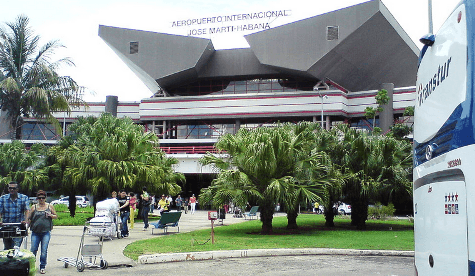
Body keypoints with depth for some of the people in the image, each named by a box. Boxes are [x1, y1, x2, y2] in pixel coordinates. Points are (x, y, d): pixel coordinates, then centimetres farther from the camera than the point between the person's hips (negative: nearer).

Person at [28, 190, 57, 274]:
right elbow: (29, 218, 15)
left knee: (44, 251, -2)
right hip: (35, 232, 1)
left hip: (46, 232, -1)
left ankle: (42, 267, 9)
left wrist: (50, 215, -5)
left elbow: (56, 216, 15)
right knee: (33, 249, -2)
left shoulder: (50, 206, 10)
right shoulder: (34, 207, 10)